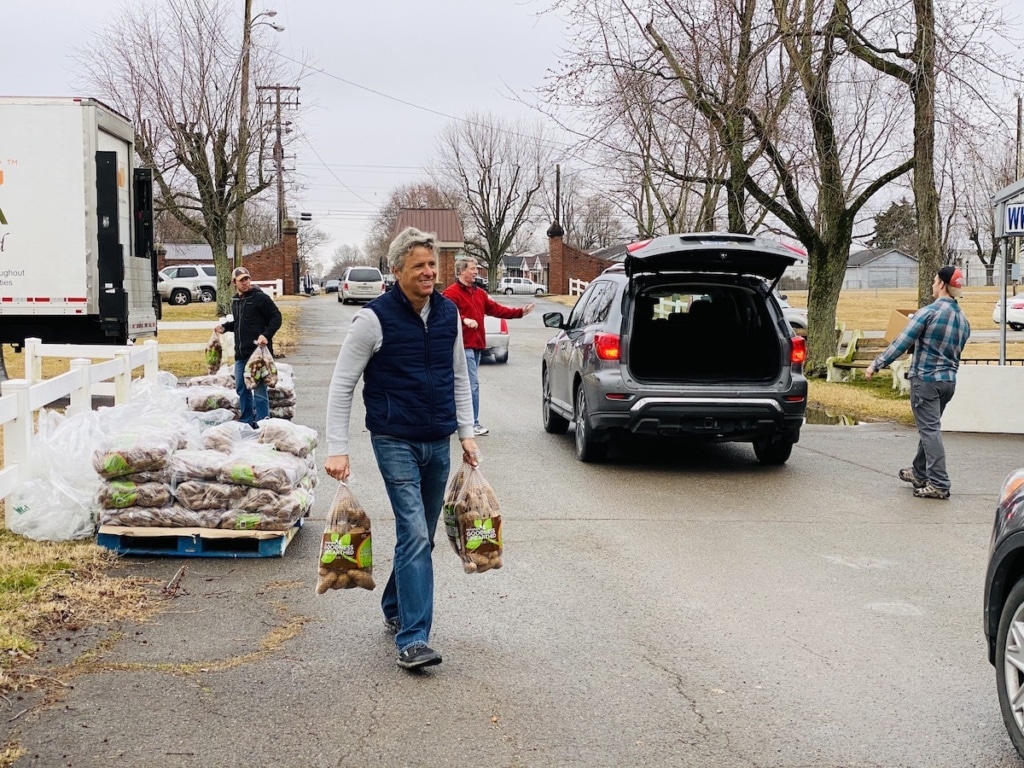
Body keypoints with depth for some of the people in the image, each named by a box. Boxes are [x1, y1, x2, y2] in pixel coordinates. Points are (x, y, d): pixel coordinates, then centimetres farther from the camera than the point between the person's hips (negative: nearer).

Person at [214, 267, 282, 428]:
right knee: (242, 389, 13)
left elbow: (276, 317, -7)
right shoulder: (235, 301, 15)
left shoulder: (260, 298, -8)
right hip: (241, 354, 8)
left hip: (258, 352, -8)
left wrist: (266, 335, -18)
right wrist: (224, 327, 11)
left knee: (259, 389, -8)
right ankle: (247, 422, 23)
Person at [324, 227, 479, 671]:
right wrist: (337, 449, -14)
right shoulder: (375, 319, -12)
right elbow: (341, 386, -8)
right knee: (414, 535, -14)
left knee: (421, 536, 15)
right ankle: (412, 640, -13)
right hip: (396, 442, -6)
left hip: (439, 443, 6)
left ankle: (395, 609, 36)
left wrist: (466, 433, 10)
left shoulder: (449, 314, 5)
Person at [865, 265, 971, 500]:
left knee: (930, 430, -6)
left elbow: (902, 343, -15)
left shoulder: (928, 312, -14)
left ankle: (939, 484, -10)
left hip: (925, 379, -7)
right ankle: (919, 473, 33)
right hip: (949, 381, 7)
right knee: (928, 428, 21)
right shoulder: (963, 319, 9)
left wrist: (876, 365, -9)